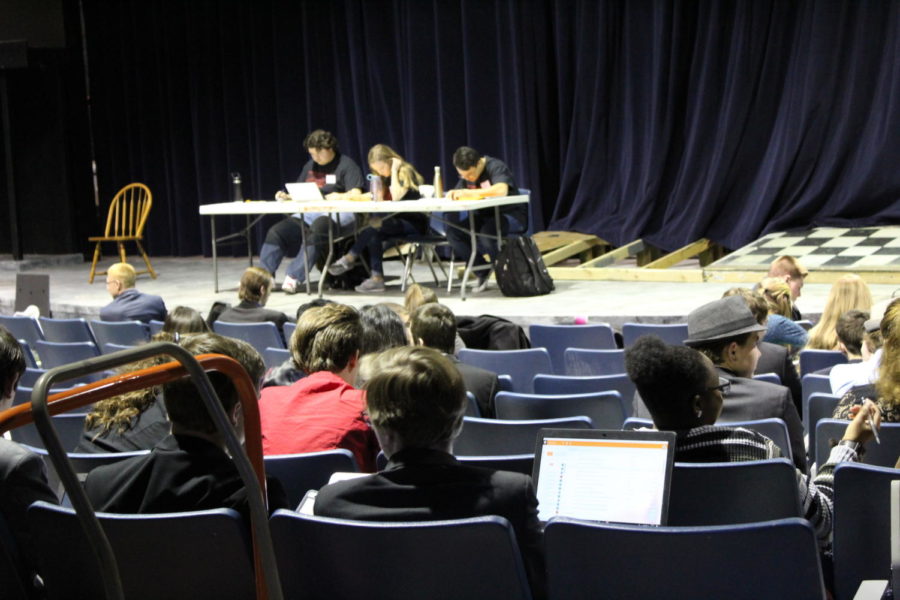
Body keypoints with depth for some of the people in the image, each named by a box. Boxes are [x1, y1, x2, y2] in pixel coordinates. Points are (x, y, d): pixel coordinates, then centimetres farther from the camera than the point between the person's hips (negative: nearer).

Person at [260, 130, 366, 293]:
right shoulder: (310, 166, 24)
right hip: (308, 213, 7)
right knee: (276, 232, -14)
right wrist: (286, 197, 3)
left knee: (319, 227, -39)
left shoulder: (346, 165, 2)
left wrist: (340, 196, -31)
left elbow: (356, 194, -10)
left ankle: (294, 277, -40)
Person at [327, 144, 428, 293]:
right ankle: (377, 278, -26)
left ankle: (349, 259, -18)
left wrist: (394, 171, -17)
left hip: (415, 223, -7)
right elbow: (378, 202, 8)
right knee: (373, 235, -22)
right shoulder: (384, 177, 15)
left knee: (375, 227, -29)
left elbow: (396, 197, -23)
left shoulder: (405, 172, -8)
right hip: (398, 222, 7)